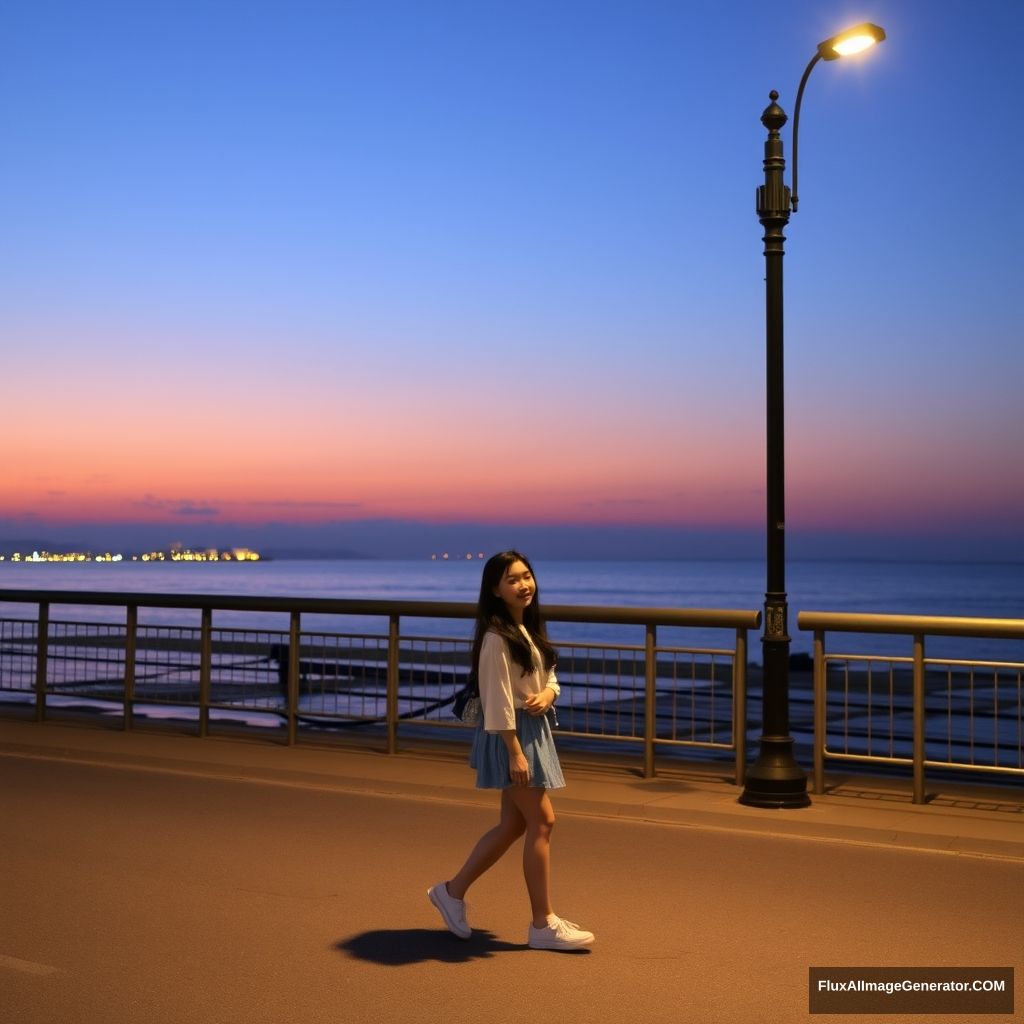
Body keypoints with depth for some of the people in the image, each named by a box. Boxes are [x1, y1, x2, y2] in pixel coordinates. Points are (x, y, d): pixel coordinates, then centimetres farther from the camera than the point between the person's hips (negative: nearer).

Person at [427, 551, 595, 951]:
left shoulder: (529, 628, 12)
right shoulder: (497, 637, -16)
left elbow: (549, 677, 18)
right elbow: (498, 700, -19)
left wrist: (548, 694, -5)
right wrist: (515, 751, -21)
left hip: (534, 730, 10)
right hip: (510, 734, -10)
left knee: (513, 824, 13)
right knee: (541, 821, -6)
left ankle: (453, 891, 26)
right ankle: (543, 924, 3)